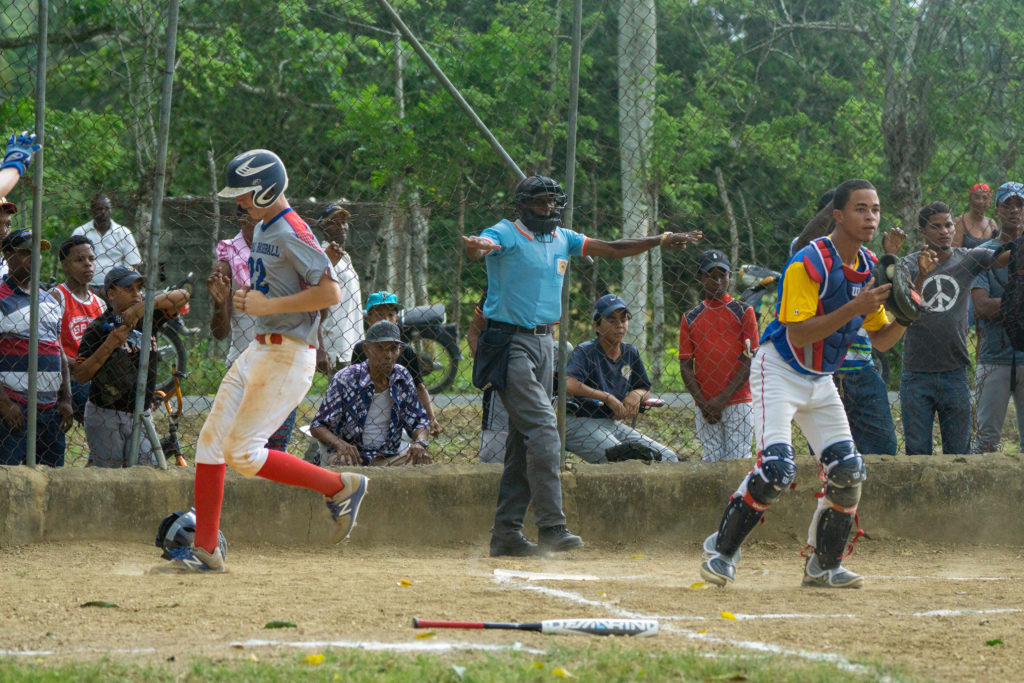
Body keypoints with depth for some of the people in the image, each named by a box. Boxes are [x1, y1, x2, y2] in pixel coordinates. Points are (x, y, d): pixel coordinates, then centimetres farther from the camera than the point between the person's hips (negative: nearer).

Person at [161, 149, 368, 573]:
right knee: (211, 440, 5)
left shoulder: (291, 233, -16)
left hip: (287, 355, -10)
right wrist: (249, 298, 8)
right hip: (258, 351, 10)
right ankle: (205, 550, 9)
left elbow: (330, 292, -24)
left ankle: (341, 487, 1)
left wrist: (267, 305, -21)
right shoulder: (262, 229, 15)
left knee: (243, 452, -12)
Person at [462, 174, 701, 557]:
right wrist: (477, 248, -55)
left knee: (525, 439, 6)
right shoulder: (505, 234, -9)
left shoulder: (561, 239, 13)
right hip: (511, 342, -8)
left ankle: (506, 532, 9)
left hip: (543, 342, 8)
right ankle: (551, 526, -21)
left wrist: (659, 241, 13)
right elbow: (481, 246, -31)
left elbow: (611, 250, 20)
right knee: (543, 428, -18)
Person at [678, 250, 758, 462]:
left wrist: (723, 399, -10)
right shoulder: (690, 318, 10)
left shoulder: (743, 312, 4)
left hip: (738, 402, -2)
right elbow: (686, 367, 7)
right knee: (712, 459, -1)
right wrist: (703, 404, -6)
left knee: (737, 460, -8)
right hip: (705, 408, 2)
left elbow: (749, 361, -3)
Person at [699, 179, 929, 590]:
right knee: (777, 470, -23)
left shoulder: (870, 268, 3)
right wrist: (853, 308, -33)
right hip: (778, 372, -7)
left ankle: (824, 565, 14)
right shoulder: (809, 263, -21)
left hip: (821, 381, 7)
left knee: (848, 472, -3)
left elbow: (881, 340, 8)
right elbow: (797, 336, -27)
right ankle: (722, 550, -6)